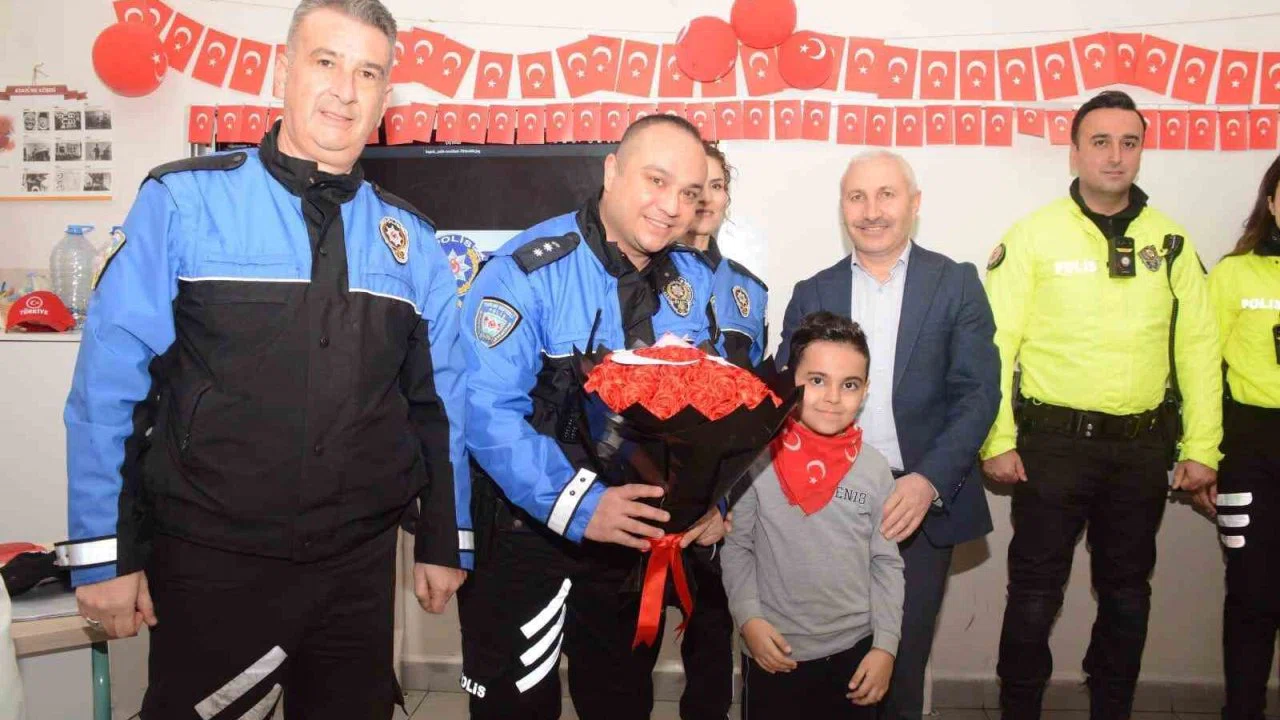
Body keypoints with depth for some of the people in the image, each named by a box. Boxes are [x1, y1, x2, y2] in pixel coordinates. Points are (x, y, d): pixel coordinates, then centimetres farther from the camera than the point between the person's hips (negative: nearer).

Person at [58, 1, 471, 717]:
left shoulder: (409, 237, 2)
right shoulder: (183, 202, -8)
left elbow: (440, 399, 7)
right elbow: (109, 383, -7)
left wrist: (444, 542, 9)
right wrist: (105, 553, -5)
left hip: (361, 564, 3)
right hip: (209, 561, -3)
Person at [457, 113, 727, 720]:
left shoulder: (695, 281, 1)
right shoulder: (530, 271, -19)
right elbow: (490, 412, -26)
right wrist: (578, 505, -32)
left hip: (641, 532, 6)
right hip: (526, 533, -5)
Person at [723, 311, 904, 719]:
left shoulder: (875, 469, -4)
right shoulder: (759, 460, -10)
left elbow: (886, 564, 1)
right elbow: (737, 547, -2)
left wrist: (885, 647, -2)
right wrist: (749, 618, -12)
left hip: (853, 650, 2)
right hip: (772, 651, -1)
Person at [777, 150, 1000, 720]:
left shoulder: (956, 284, 1)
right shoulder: (812, 294, 7)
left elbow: (978, 392, -5)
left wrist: (928, 481, -17)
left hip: (925, 499, -1)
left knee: (904, 655, 7)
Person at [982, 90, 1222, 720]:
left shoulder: (1170, 241, 5)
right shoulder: (1034, 235, -5)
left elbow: (1198, 348, 7)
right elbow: (995, 344, -8)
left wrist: (1201, 447, 3)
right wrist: (997, 441, -12)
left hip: (1143, 446, 4)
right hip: (1053, 441, -3)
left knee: (1127, 590, 17)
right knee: (1035, 591, 6)